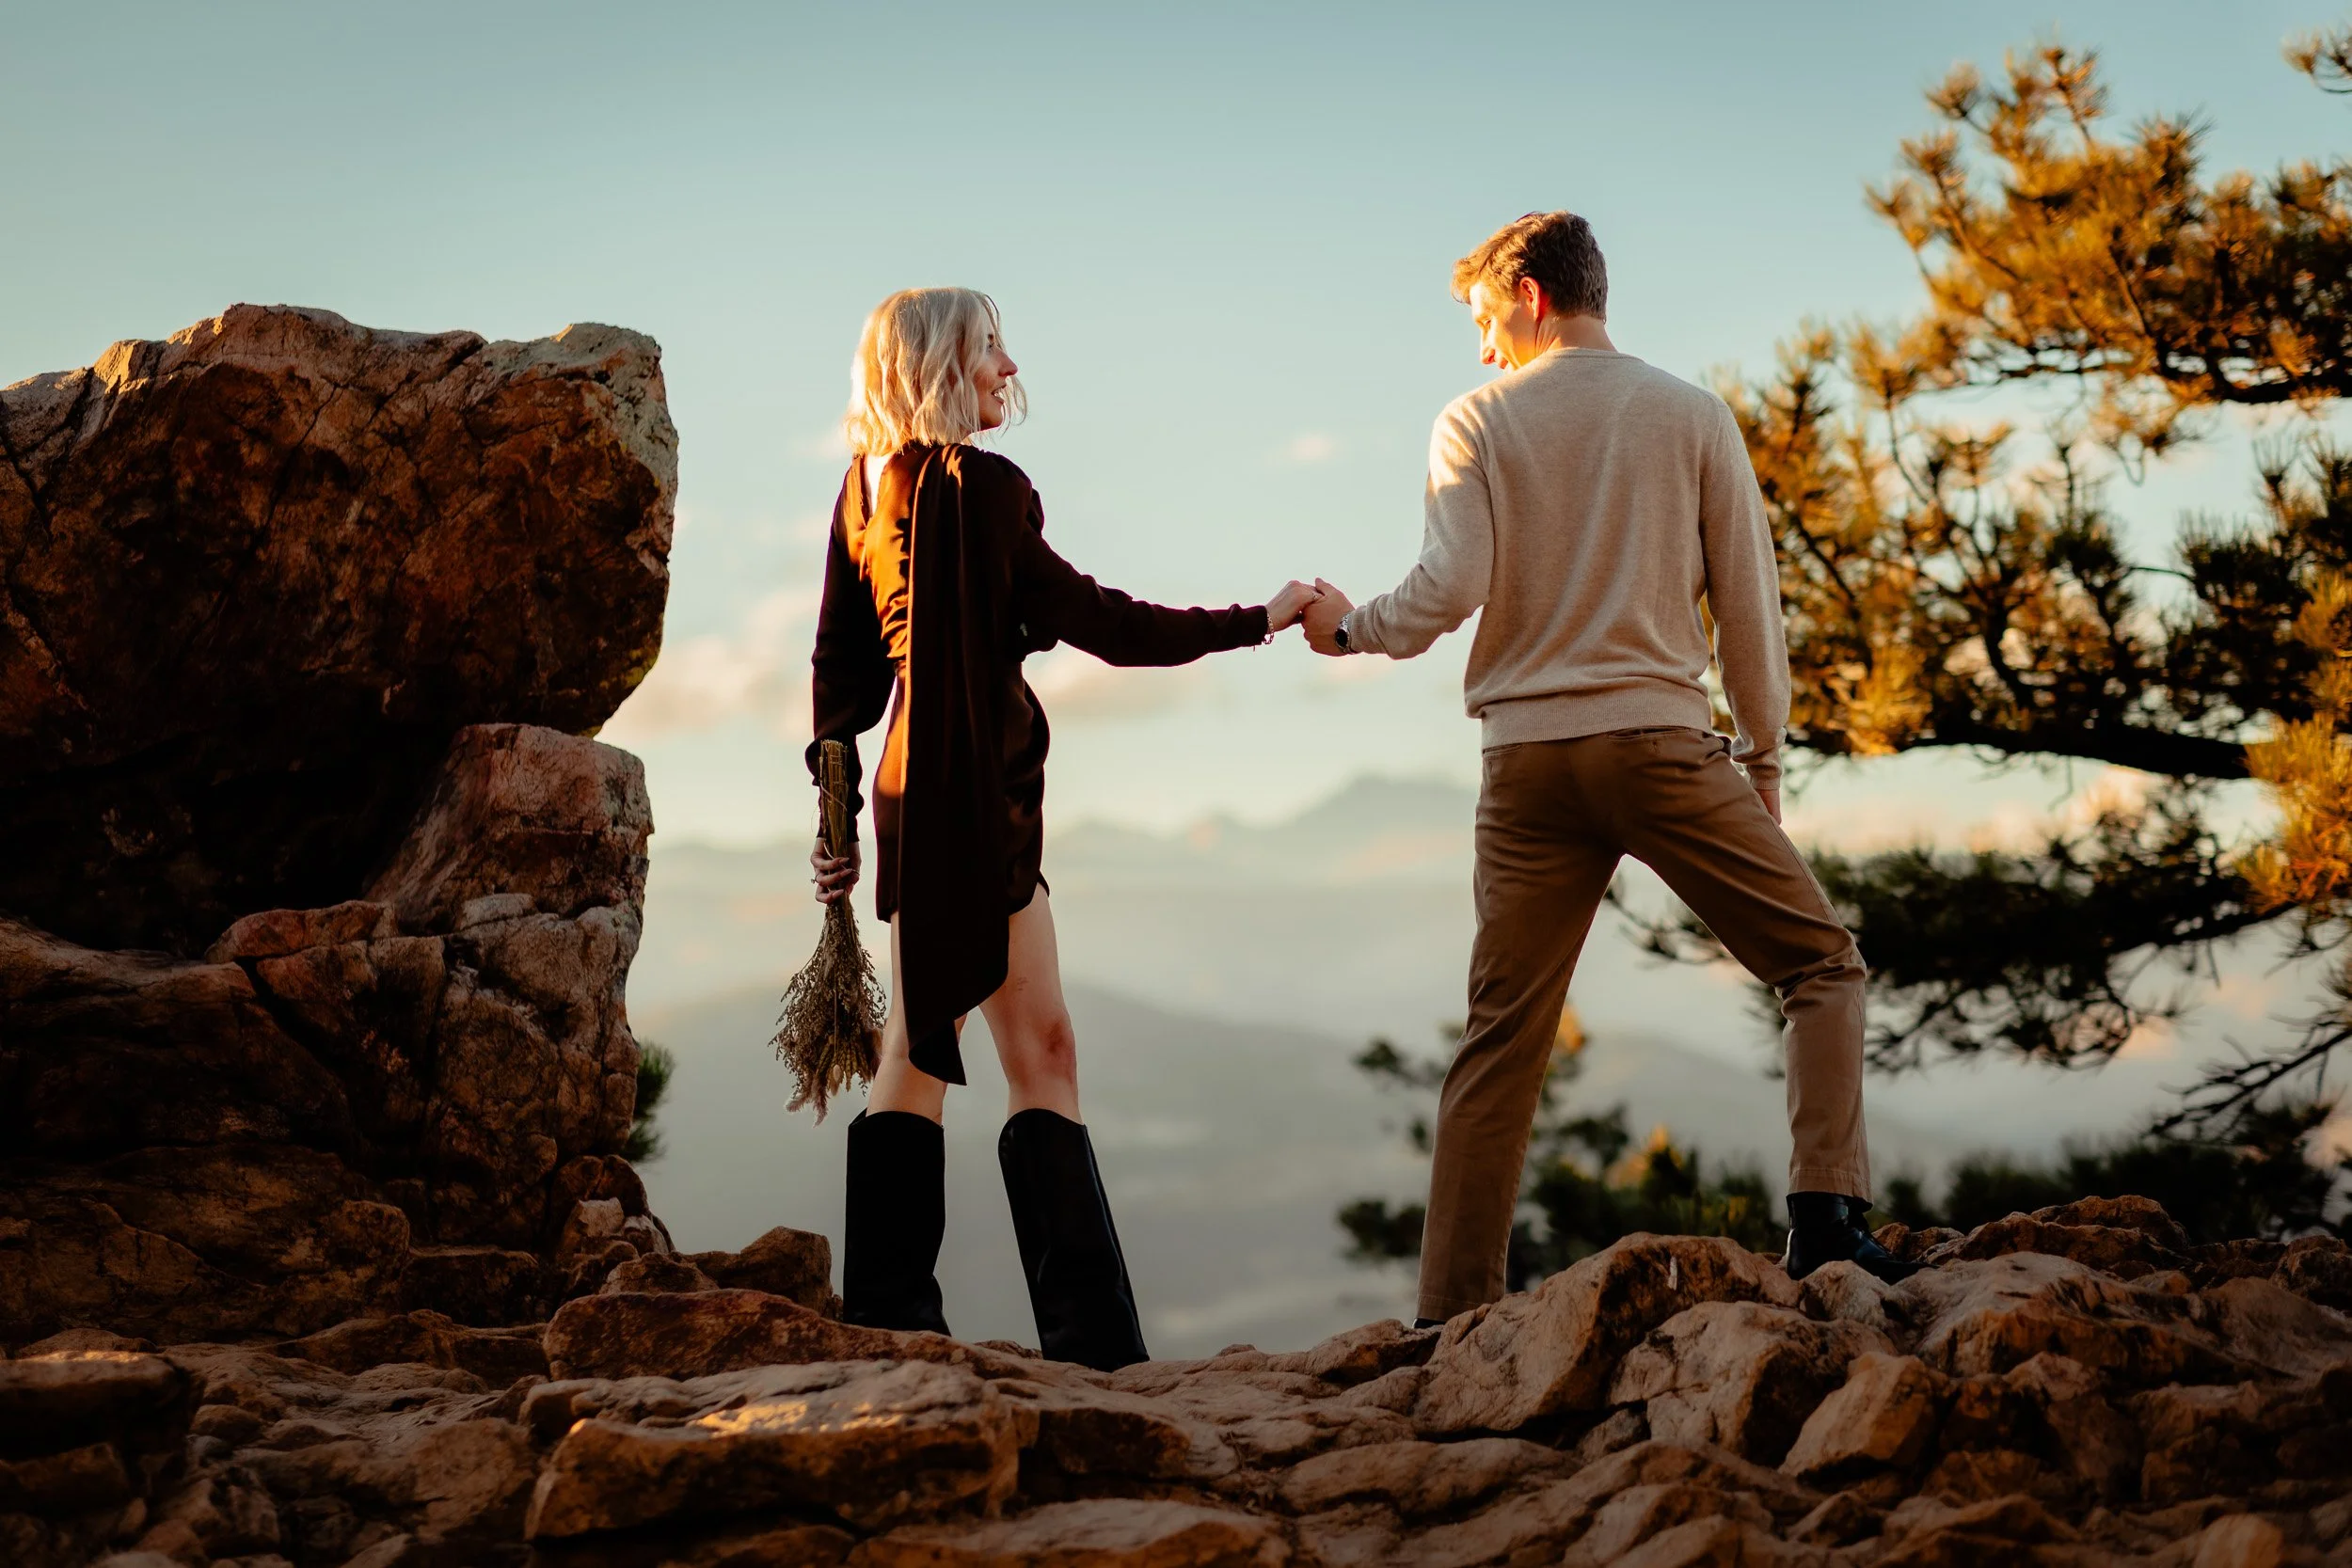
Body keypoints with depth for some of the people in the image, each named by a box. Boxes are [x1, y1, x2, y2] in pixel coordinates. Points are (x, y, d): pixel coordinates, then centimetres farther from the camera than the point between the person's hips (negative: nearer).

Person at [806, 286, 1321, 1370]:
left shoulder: (869, 488, 13)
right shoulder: (968, 487, -13)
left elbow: (842, 664, 14)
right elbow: (1097, 620, -13)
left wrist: (838, 809, 18)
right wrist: (1255, 621, -7)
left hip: (919, 794, 9)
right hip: (967, 794, -9)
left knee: (920, 1050, 11)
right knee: (1038, 1050, -9)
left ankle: (886, 1317, 14)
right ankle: (1089, 1335, -9)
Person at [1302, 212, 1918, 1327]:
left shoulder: (1476, 422, 5)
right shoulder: (1691, 416, 7)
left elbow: (1451, 587, -6)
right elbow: (1747, 601, 5)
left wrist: (1350, 629, 13)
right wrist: (1761, 754, 13)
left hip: (1527, 757, 2)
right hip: (1660, 738, -1)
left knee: (1502, 1035, 7)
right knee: (1820, 964, 8)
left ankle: (1452, 1310, 6)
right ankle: (1826, 1215, -9)